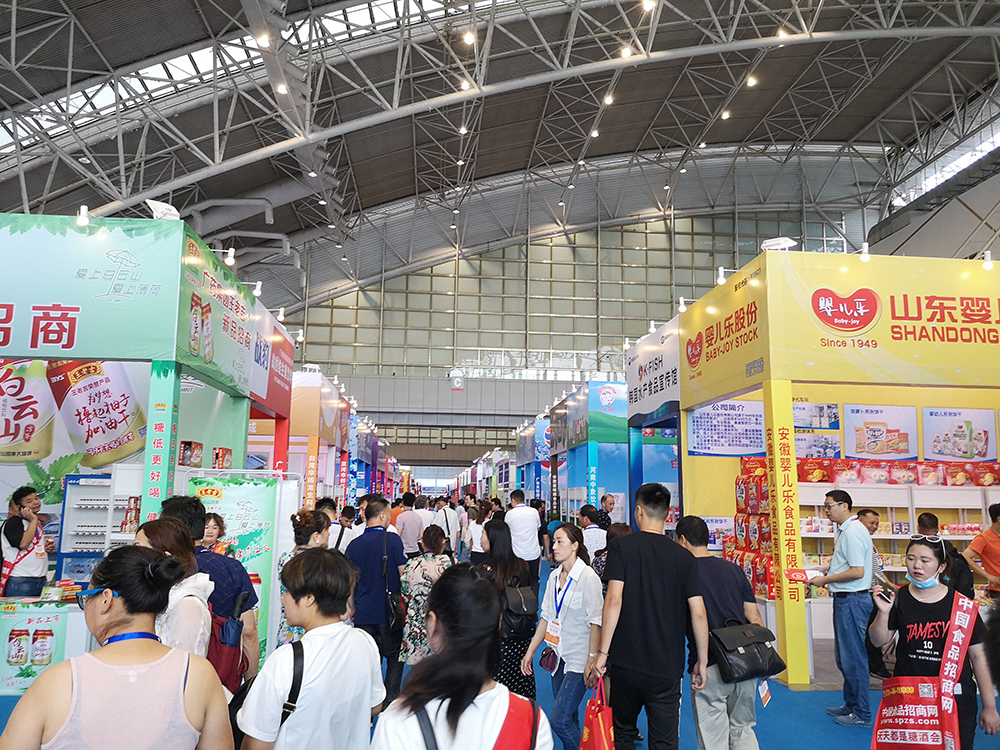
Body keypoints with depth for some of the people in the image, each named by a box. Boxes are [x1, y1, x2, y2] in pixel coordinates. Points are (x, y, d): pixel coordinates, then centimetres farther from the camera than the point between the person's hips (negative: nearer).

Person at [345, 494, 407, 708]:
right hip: (389, 611, -3)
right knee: (394, 658, 12)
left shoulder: (354, 544, 2)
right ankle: (390, 703, 6)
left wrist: (352, 608, 20)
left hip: (363, 612, 3)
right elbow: (404, 574, -7)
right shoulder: (392, 540, -9)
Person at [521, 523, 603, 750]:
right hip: (559, 656, 7)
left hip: (578, 660, -7)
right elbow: (546, 617, 12)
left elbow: (595, 622, -14)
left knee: (560, 720, -10)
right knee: (568, 719, 13)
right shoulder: (554, 576, 7)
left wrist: (592, 659, -18)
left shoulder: (588, 577, -13)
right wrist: (530, 651, 12)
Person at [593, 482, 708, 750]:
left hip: (625, 663, -1)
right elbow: (698, 613, -3)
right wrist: (702, 661, 8)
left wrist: (602, 652, -8)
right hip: (668, 667, 1)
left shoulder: (621, 546, -6)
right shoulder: (684, 556, 0)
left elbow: (614, 600, -15)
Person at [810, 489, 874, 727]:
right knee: (844, 656, 18)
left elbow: (857, 571, -24)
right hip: (844, 599, 11)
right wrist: (826, 572, 11)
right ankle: (850, 705, 30)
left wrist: (825, 580, -17)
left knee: (853, 658, -1)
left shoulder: (852, 532, -19)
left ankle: (862, 714, 8)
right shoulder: (844, 530, 13)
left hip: (852, 600, -11)